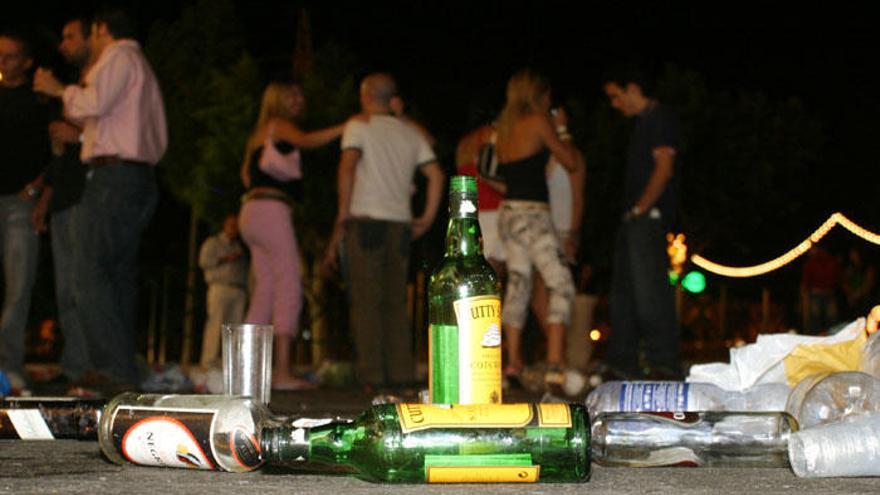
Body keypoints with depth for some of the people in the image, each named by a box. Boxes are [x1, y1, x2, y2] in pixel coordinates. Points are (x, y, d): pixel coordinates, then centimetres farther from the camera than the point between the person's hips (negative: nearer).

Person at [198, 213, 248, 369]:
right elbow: (204, 261, -3)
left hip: (239, 290, 6)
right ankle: (209, 360, -19)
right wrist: (225, 259, -11)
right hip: (220, 287, -6)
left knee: (236, 325, -5)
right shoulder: (213, 242, 9)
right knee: (215, 322, -14)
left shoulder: (239, 246, 27)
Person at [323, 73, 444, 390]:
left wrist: (343, 211, -12)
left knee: (366, 301, -4)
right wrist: (427, 217, 12)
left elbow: (348, 165, -13)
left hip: (367, 221, -4)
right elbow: (436, 175, 9)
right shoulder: (411, 134, 16)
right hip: (400, 224, 4)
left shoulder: (359, 127, 2)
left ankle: (372, 375, -8)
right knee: (396, 302, 8)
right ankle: (401, 374, 3)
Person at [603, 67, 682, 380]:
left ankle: (666, 365, -14)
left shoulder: (660, 117, -5)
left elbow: (664, 168, -14)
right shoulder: (642, 122, 24)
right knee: (623, 292, 10)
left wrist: (640, 208, -17)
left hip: (650, 216, -10)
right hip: (635, 220, 10)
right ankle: (622, 364, 13)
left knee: (649, 291, -14)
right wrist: (632, 213, 15)